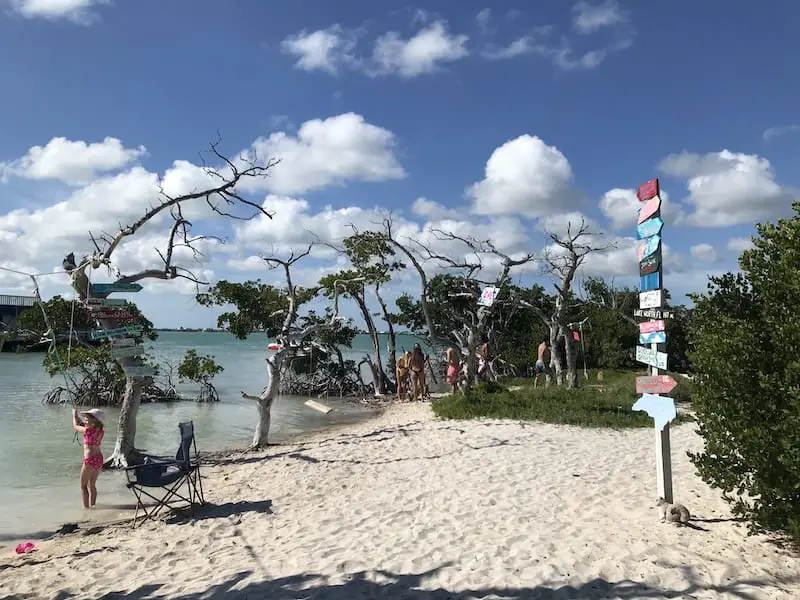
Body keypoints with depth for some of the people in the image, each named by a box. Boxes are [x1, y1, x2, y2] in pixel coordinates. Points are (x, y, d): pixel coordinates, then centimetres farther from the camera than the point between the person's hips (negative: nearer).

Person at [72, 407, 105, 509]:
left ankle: (86, 507, 9)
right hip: (99, 459, 7)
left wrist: (74, 415, 18)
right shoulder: (100, 431, 3)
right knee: (92, 485, 20)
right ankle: (92, 505, 27)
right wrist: (78, 417, 23)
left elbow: (75, 426, 3)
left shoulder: (88, 430, -17)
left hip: (90, 460, -7)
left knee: (83, 486, 8)